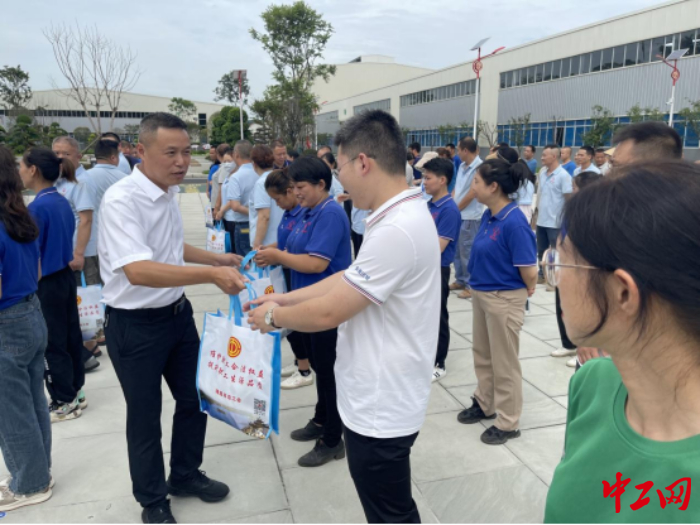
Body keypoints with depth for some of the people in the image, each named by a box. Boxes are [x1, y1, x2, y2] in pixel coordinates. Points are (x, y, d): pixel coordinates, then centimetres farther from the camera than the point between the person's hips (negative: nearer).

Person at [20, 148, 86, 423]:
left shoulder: (38, 207, -20)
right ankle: (74, 391, 29)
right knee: (71, 336, 16)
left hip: (47, 284, -8)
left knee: (52, 345, 4)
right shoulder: (62, 202, 5)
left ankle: (64, 402, 15)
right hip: (66, 277, 8)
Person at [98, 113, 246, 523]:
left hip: (177, 314, 8)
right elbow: (138, 271, -37)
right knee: (145, 416, 10)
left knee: (195, 398, 19)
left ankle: (185, 474, 43)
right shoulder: (122, 200, -24)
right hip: (135, 325, -8)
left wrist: (217, 258, 10)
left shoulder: (170, 192, 3)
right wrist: (211, 274, -44)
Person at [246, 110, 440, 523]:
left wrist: (273, 315, -6)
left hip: (382, 404, -10)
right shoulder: (405, 214, 5)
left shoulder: (396, 230, -29)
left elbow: (329, 312, -25)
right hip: (380, 395, 10)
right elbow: (348, 279, 12)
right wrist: (284, 298, 9)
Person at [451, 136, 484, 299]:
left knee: (467, 252, -3)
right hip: (458, 215, 8)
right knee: (457, 251, 15)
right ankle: (460, 281, 28)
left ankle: (470, 285, 8)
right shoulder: (462, 166, 11)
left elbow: (471, 194, -16)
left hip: (469, 217, -8)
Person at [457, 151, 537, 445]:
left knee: (504, 363, 8)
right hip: (480, 294, 8)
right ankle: (484, 404, 42)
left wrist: (526, 292, -4)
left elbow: (529, 271, -21)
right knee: (482, 355, 22)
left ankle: (508, 423, 26)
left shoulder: (514, 222, -25)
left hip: (504, 298, -8)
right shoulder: (488, 215, 0)